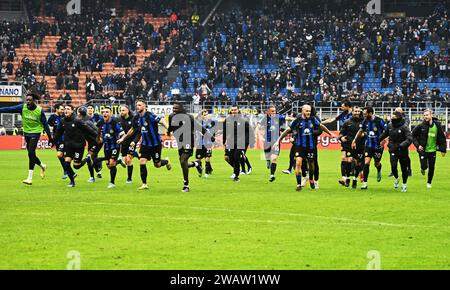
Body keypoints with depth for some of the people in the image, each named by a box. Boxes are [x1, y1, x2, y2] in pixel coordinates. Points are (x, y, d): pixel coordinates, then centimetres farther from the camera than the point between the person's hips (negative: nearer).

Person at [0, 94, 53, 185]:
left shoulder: (40, 111, -12)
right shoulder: (23, 107, -6)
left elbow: (45, 124, -5)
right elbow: (10, 109, -12)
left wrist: (50, 137, -2)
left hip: (35, 134, -5)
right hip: (26, 133, 5)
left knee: (31, 153, -15)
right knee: (31, 155, 11)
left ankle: (30, 178, -13)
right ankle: (42, 166, 40)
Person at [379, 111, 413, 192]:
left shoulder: (404, 127, -16)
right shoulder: (390, 125, 1)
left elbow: (409, 139, -23)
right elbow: (385, 134, 21)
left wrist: (401, 146, -35)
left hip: (402, 151, -3)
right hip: (393, 150, 3)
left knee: (404, 168, 6)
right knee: (393, 166, -16)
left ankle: (404, 185, 27)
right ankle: (396, 179, 14)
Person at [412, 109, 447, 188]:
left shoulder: (437, 126, -5)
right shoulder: (420, 126, -10)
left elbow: (442, 138, 2)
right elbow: (413, 136, 0)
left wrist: (443, 150, 1)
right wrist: (417, 145, -12)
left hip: (432, 151, 2)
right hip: (423, 150, -2)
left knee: (432, 168, 8)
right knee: (424, 166, -8)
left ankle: (429, 182, 29)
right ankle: (423, 169, 30)